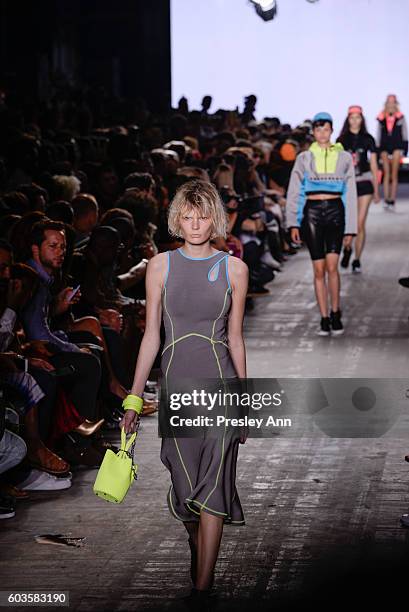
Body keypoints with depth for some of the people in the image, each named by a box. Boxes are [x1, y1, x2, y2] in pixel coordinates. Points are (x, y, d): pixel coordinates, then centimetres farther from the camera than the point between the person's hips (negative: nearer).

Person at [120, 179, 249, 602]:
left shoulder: (233, 269, 3)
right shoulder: (161, 266, 4)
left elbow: (235, 338, 9)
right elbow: (151, 334, 6)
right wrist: (134, 397, 3)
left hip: (220, 382, -1)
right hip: (176, 383, 1)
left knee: (212, 485, -7)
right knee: (186, 484, 7)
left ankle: (201, 587, -7)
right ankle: (200, 563, 28)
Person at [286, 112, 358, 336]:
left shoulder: (344, 158, 8)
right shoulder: (304, 158, 8)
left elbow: (351, 194, 9)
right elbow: (293, 193, 6)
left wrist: (350, 228, 5)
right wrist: (293, 224, -3)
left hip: (335, 211, 0)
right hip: (312, 212, 1)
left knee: (332, 266, -13)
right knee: (319, 269, -1)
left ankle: (335, 313, 3)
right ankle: (324, 318, 6)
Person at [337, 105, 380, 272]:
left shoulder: (368, 139, 5)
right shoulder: (341, 140, 6)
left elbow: (374, 166, 8)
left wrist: (376, 190, 7)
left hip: (364, 182, 0)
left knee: (360, 224, -3)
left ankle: (357, 259, 9)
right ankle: (347, 249, 25)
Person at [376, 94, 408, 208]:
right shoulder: (381, 118, 5)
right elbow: (379, 135, 12)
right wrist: (378, 150, 10)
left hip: (396, 147, -1)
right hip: (385, 147, 1)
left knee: (394, 175, -1)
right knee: (386, 173, -5)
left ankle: (392, 200, 0)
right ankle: (386, 199, -6)